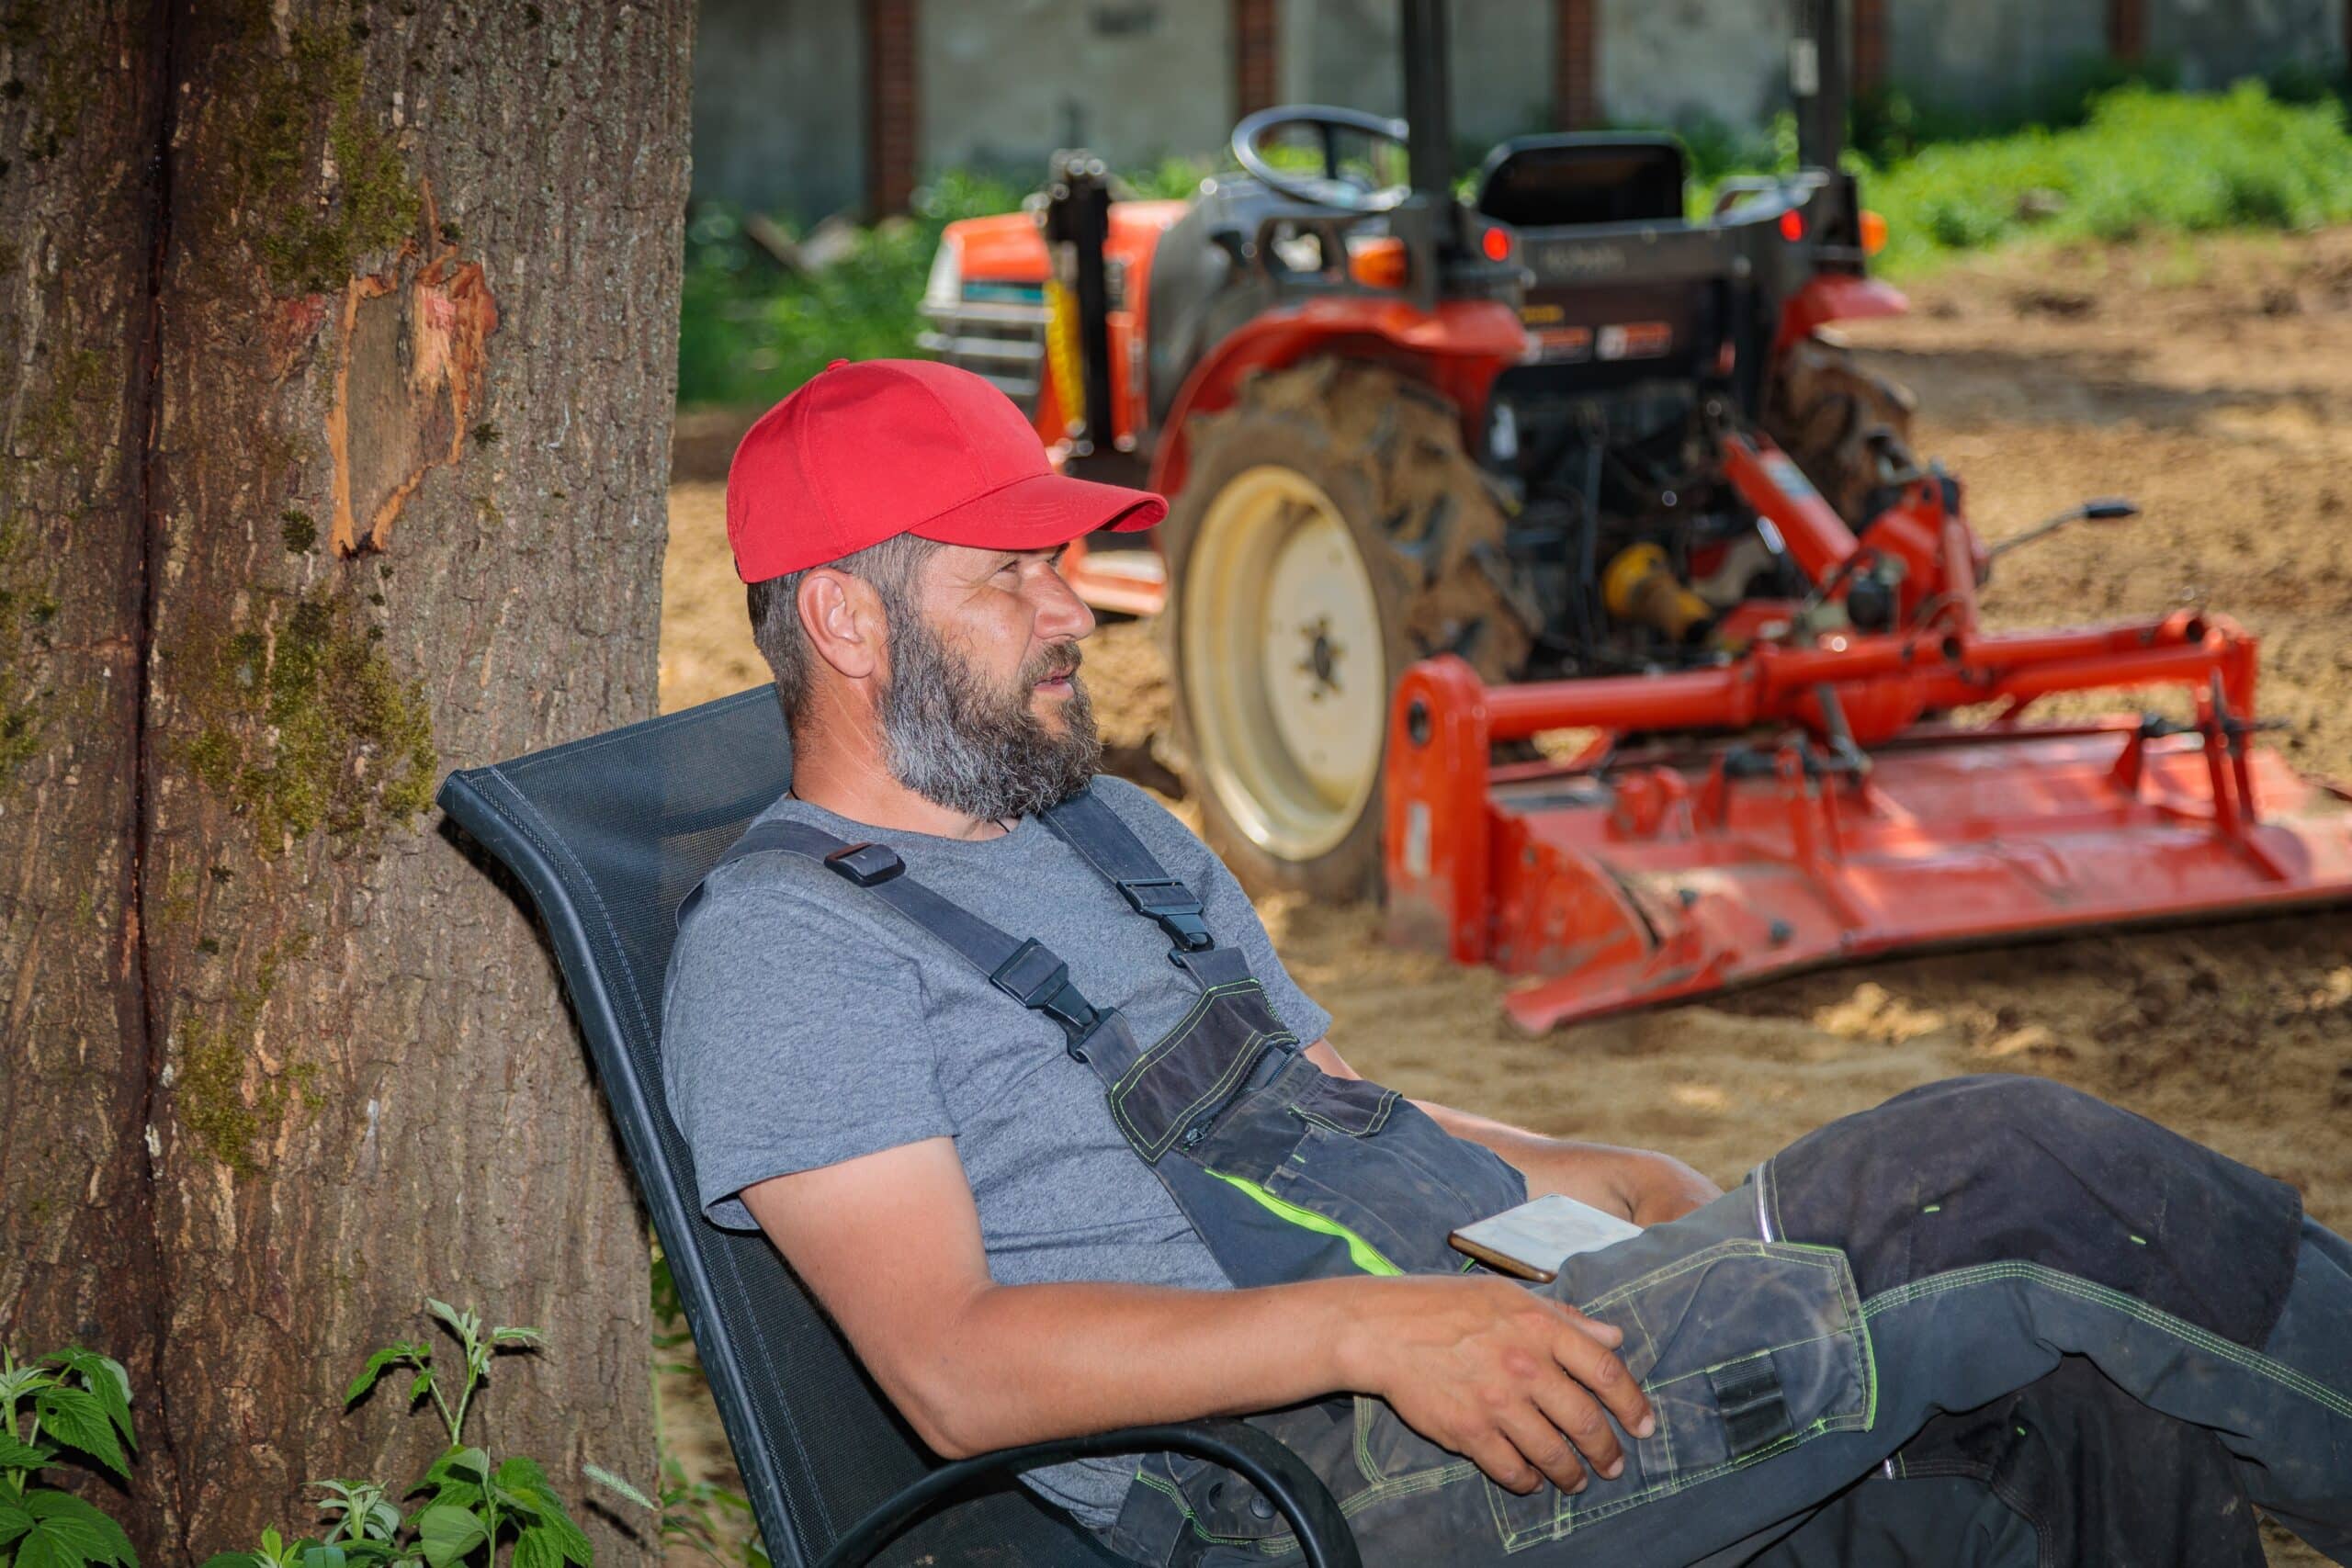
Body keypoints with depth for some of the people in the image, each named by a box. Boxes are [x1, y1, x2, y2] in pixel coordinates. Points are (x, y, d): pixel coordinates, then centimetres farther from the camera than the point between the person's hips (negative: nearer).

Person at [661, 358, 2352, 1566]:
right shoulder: (777, 948, -3)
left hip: (1489, 1305, 9)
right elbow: (957, 1369, -15)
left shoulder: (1116, 833, 25)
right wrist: (1371, 1325, -26)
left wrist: (1630, 1185, 8)